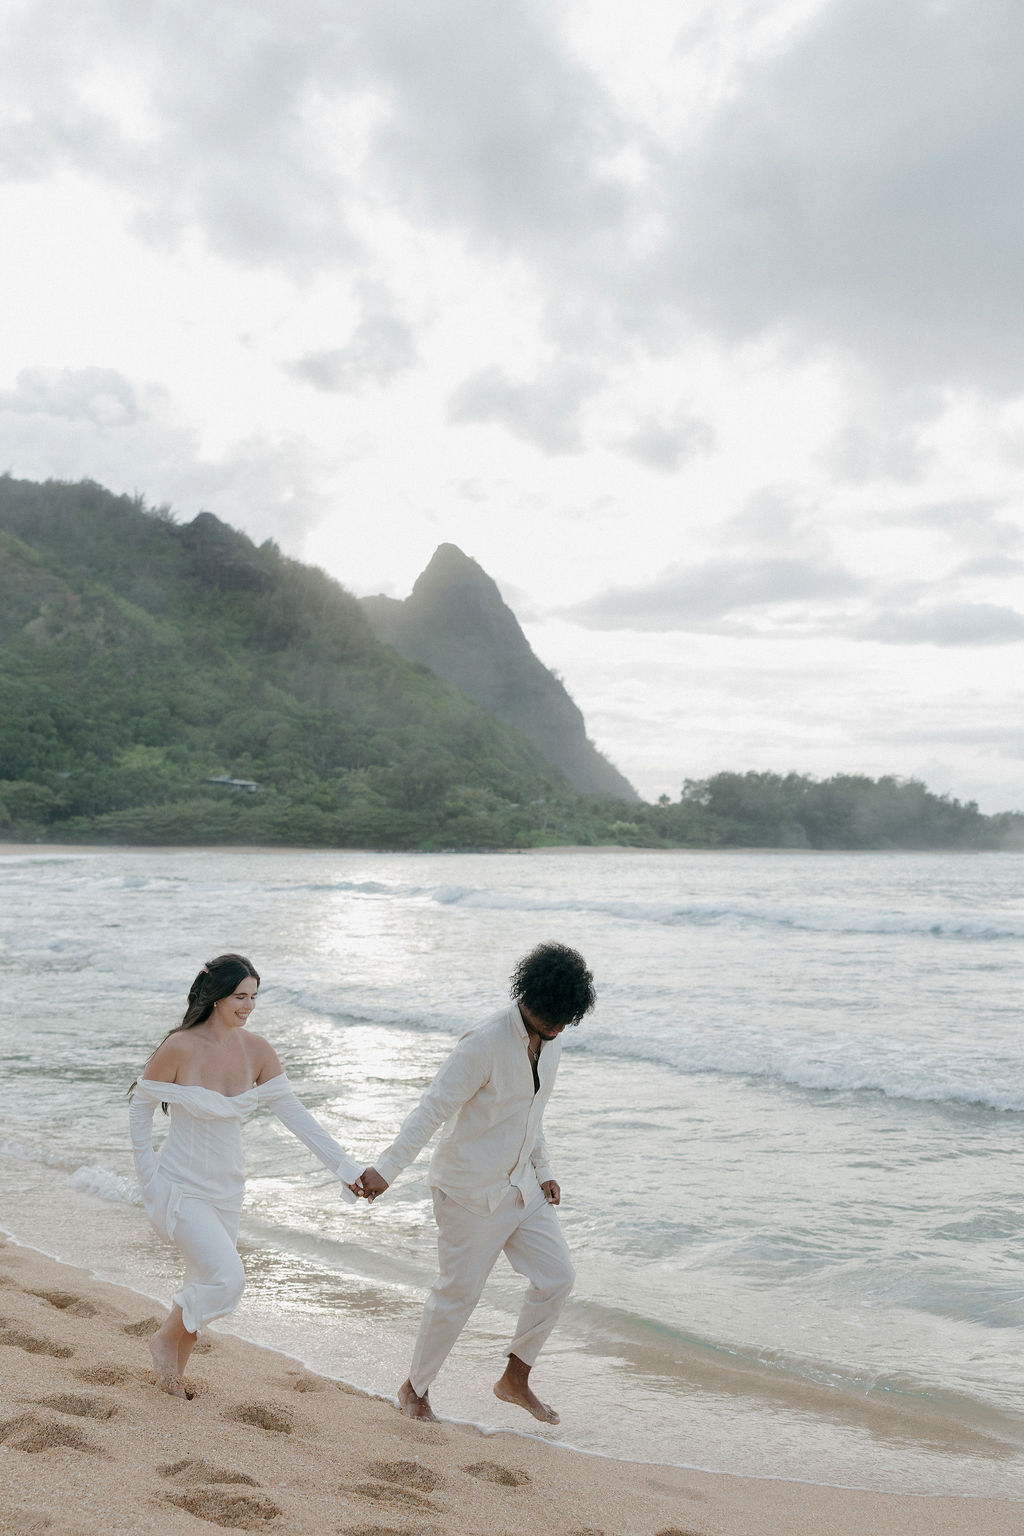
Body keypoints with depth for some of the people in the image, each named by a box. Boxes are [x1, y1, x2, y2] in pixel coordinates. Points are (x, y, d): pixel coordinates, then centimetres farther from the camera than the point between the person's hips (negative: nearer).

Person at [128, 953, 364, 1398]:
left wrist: (344, 1166, -11)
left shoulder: (256, 1051, -6)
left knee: (204, 1284, 15)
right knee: (226, 1278, -17)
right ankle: (165, 1339, 10)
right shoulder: (179, 1047, -20)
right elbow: (140, 1107, -7)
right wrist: (148, 1177, -8)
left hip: (226, 1189, 6)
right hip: (179, 1187, -5)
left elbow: (294, 1114, -5)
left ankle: (172, 1374, 37)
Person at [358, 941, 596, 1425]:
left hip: (520, 1185, 8)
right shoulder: (484, 1045, -24)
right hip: (471, 1191, -8)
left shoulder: (549, 1041, 2)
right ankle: (415, 1389, 26)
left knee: (556, 1276, 6)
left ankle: (515, 1380, 23)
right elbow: (433, 1108, -28)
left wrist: (543, 1171, 14)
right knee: (458, 1293, 4)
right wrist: (387, 1167, -36)